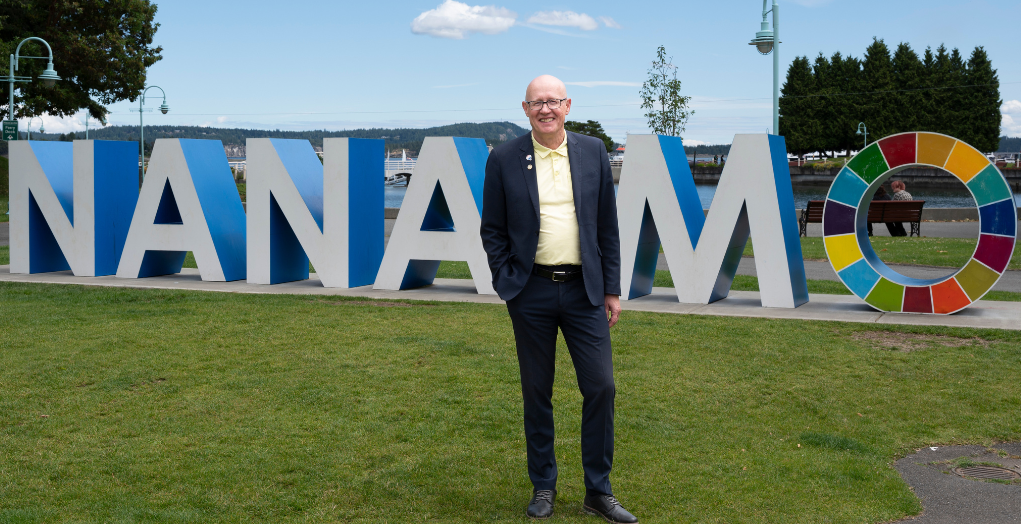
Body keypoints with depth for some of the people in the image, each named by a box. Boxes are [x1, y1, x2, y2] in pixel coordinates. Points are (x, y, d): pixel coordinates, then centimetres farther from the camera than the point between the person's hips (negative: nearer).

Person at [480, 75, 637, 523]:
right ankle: (543, 487, 23)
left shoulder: (593, 153, 4)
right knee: (537, 393, 8)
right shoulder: (504, 160, -1)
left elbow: (607, 226, 7)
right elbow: (492, 230, 4)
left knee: (601, 387, 0)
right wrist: (506, 285, -5)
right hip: (531, 292, -1)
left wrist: (612, 288, 4)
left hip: (583, 289, 1)